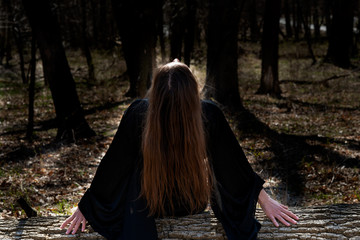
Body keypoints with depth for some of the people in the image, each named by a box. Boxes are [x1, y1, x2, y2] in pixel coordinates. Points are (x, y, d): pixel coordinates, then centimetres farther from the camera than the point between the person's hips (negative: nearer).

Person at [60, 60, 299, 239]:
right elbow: (233, 163, -16)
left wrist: (85, 208, -6)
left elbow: (113, 167, -20)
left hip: (148, 206, -1)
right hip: (194, 204, 2)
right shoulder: (210, 115, -27)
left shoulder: (136, 114, -29)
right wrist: (265, 199, -2)